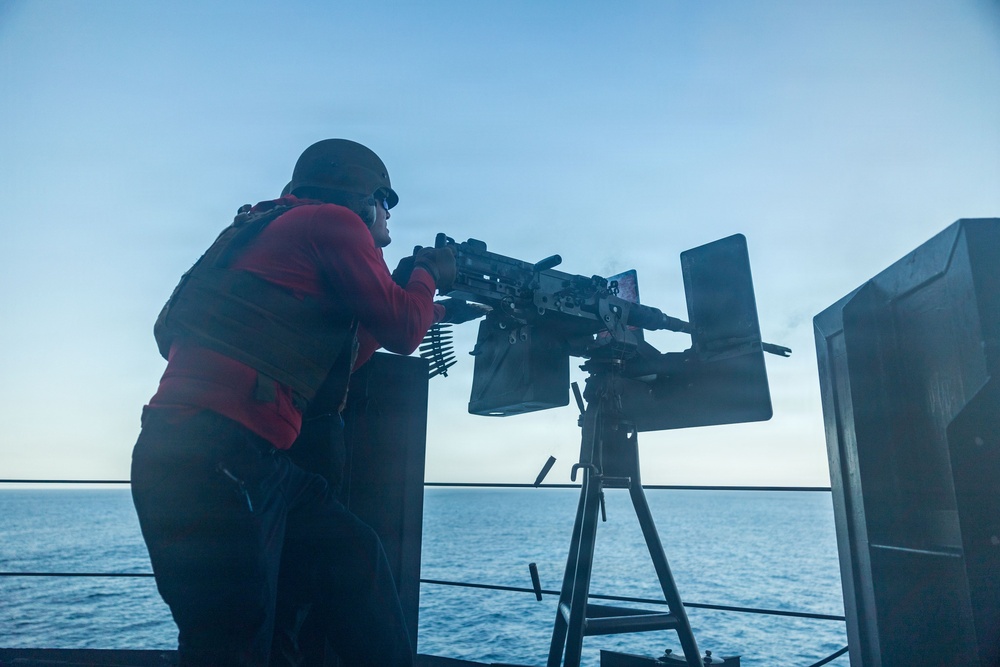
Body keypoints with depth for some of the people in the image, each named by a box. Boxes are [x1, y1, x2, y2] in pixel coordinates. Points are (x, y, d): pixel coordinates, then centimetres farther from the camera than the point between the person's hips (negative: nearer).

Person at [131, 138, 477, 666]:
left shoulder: (279, 229, 23)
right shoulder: (332, 220, -3)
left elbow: (344, 354, 24)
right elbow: (401, 330, -4)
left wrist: (434, 312, 27)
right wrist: (427, 274, 16)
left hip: (253, 460, 10)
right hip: (212, 462, -10)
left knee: (352, 557, 17)